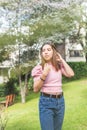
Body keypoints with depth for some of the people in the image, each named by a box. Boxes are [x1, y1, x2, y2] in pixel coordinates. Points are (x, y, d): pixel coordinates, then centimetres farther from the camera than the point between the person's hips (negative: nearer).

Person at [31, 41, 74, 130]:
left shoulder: (59, 66, 8)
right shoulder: (39, 68, -4)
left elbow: (71, 74, -8)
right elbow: (36, 89, -7)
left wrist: (62, 60, 1)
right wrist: (44, 75, -21)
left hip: (60, 101, 5)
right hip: (46, 102, -4)